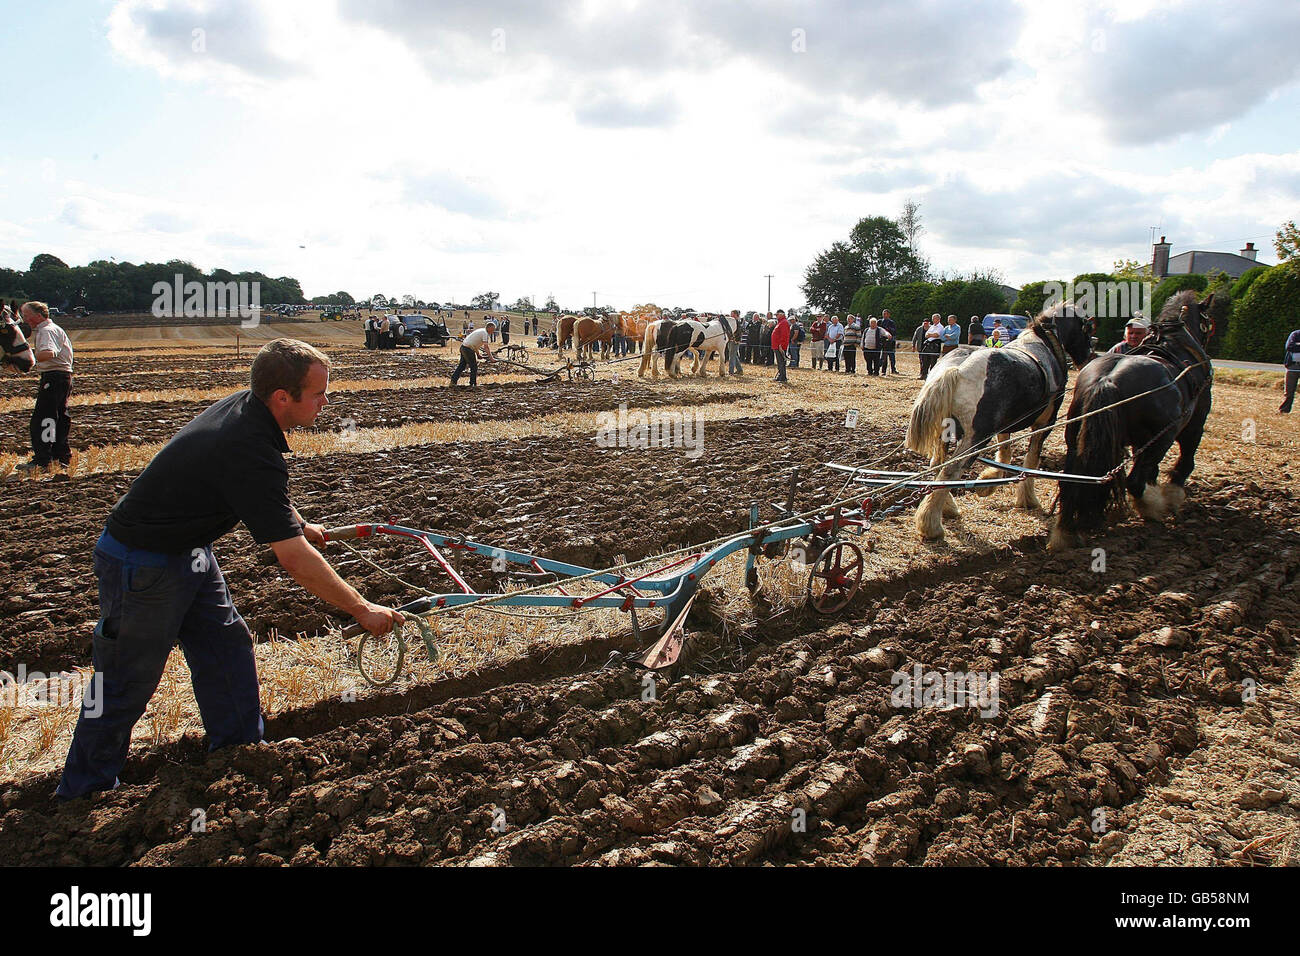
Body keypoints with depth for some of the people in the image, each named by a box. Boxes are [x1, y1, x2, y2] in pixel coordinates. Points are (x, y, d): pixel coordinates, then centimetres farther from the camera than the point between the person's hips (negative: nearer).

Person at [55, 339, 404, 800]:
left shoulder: (245, 406, -7)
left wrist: (299, 524, 27)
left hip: (188, 551, 9)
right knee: (128, 682, 5)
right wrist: (363, 610, -27)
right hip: (142, 567, -9)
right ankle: (83, 791, 24)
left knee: (227, 648, 14)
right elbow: (294, 559, -34)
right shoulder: (249, 451, -35)